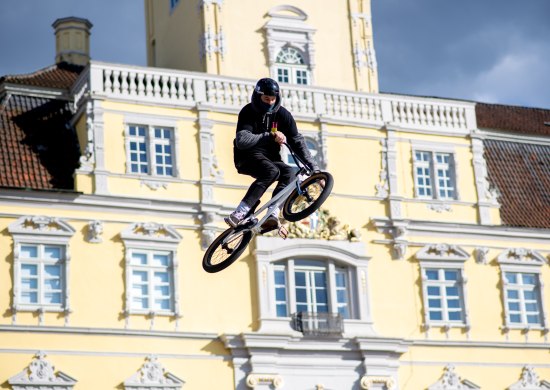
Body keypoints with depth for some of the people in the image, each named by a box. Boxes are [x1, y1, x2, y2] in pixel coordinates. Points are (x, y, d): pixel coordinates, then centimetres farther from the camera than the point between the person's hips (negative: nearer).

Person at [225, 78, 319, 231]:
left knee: (289, 171, -26)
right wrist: (270, 136, -37)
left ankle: (272, 216, -37)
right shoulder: (248, 113, -13)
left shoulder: (282, 114, -3)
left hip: (270, 158, 4)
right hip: (247, 157, -4)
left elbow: (297, 141, -4)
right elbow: (241, 140, -27)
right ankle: (238, 214, -40)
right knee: (271, 171, -34)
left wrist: (314, 168, -13)